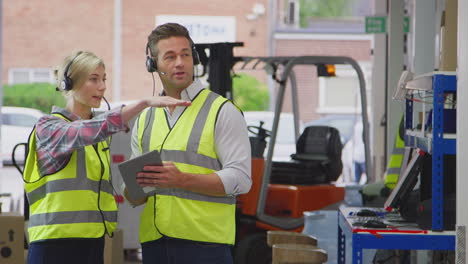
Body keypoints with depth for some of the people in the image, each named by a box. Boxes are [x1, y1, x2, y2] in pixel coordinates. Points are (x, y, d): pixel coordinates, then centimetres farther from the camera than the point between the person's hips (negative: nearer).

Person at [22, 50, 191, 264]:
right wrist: (145, 103, -31)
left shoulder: (101, 138, 16)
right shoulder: (48, 127, -7)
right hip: (54, 244, -7)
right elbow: (92, 130, -25)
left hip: (93, 244, 7)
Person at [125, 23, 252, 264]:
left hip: (204, 243, -5)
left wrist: (181, 180, -19)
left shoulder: (222, 112, 2)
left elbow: (240, 179, -9)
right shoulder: (144, 120, 18)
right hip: (154, 242, 5)